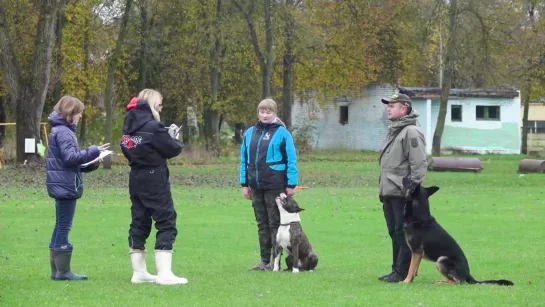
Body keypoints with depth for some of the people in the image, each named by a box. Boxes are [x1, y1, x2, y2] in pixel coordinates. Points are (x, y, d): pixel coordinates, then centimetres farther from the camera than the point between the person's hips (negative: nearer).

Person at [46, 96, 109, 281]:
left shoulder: (62, 131, 17)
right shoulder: (63, 132, -14)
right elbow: (71, 157, -23)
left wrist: (91, 165, 7)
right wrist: (94, 152, -20)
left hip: (62, 187, 10)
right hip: (66, 186, -10)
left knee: (60, 227, 12)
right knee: (64, 228, -7)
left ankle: (57, 270, 15)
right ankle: (63, 271, -5)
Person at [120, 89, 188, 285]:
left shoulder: (129, 126, 8)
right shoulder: (153, 126, -15)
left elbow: (127, 150, 10)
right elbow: (172, 149, -9)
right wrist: (178, 144, 13)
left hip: (136, 179, 8)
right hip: (155, 179, -8)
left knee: (139, 223, 12)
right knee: (166, 222, -4)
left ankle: (139, 272, 14)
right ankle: (164, 273, -10)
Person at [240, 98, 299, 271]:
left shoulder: (282, 133, -5)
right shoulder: (250, 133, 10)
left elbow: (291, 160, -7)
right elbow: (244, 160, 14)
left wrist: (291, 184, -10)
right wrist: (244, 183, 10)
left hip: (275, 186, -5)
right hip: (256, 186, 5)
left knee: (275, 223, 1)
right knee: (262, 224, 10)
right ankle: (265, 260, 15)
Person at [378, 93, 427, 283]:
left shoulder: (411, 132, -12)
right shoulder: (393, 131, 20)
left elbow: (419, 164, -17)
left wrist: (413, 189, -20)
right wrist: (382, 189, 22)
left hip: (402, 194, -10)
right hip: (389, 193, 10)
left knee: (403, 233, -6)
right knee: (394, 233, 13)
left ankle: (402, 272, -4)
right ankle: (397, 270, 19)